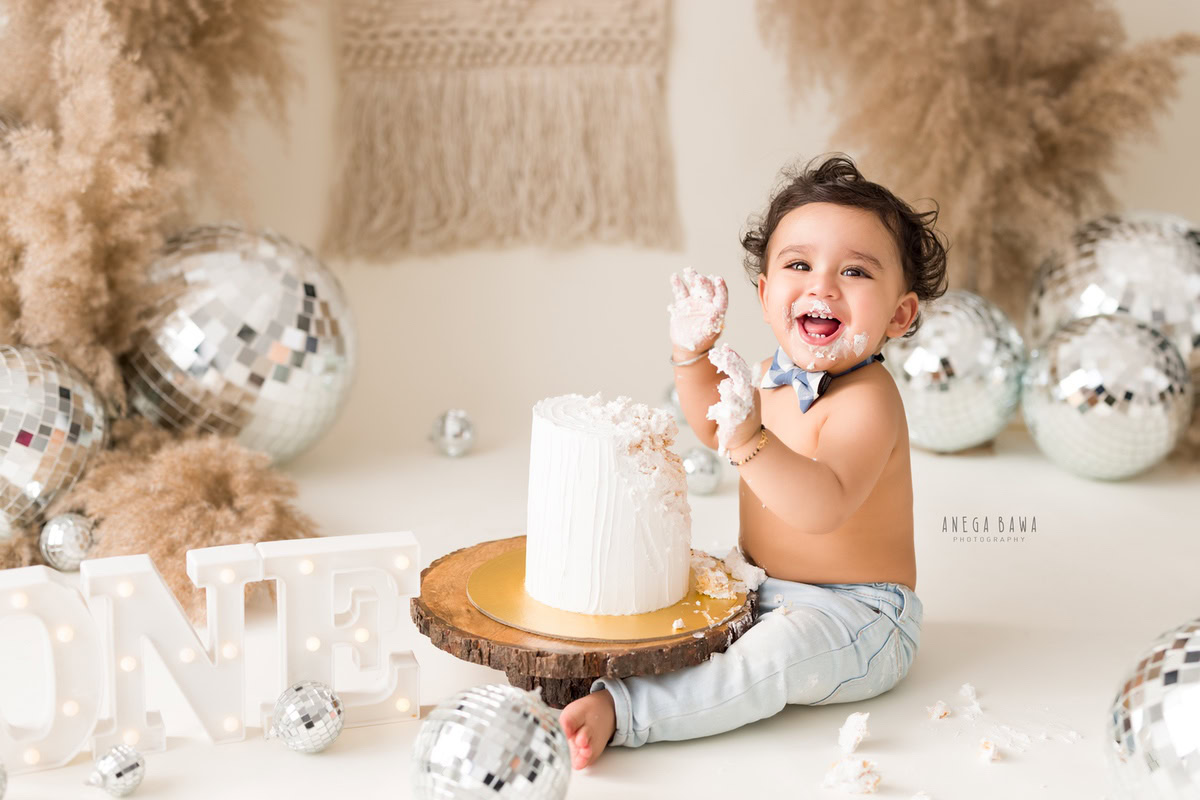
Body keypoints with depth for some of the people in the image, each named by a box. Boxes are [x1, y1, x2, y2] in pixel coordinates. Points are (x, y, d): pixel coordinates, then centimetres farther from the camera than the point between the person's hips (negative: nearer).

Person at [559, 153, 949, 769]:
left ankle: (619, 709, -38)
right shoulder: (776, 374, 1)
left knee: (775, 655, -35)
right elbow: (712, 426, 22)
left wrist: (750, 439, -55)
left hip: (854, 617, -10)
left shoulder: (866, 402, -27)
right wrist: (694, 350, 6)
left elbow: (825, 507, -42)